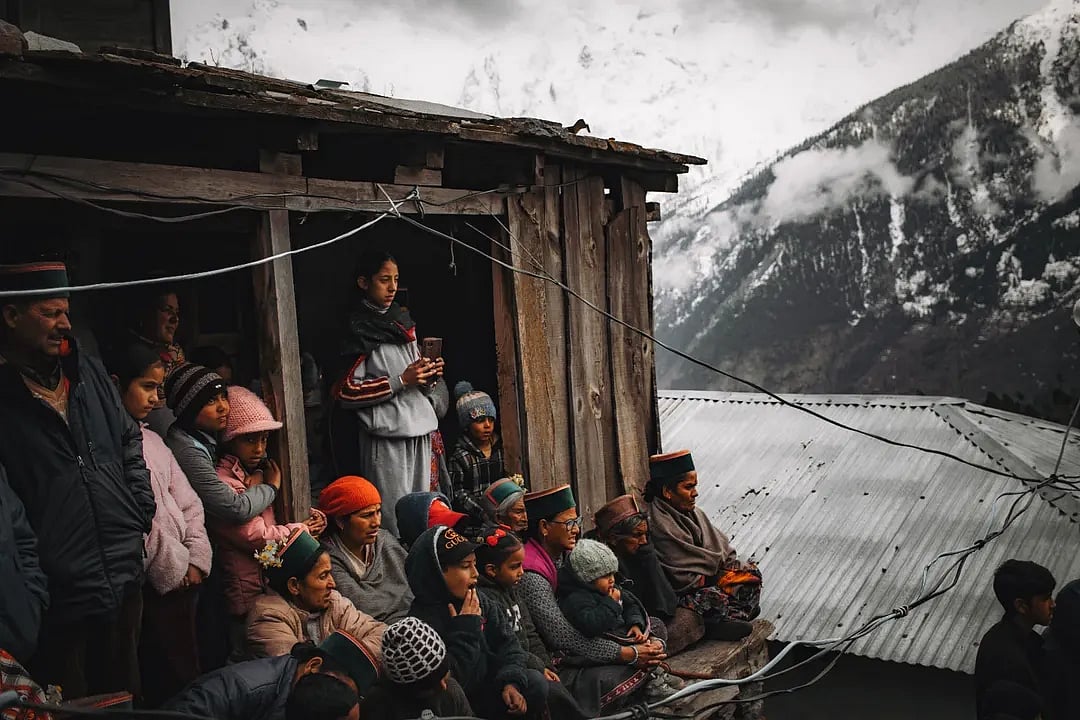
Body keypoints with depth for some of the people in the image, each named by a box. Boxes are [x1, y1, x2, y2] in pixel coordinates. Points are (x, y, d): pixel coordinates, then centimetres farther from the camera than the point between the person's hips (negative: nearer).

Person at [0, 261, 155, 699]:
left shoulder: (89, 374, 8)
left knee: (125, 696, 20)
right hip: (57, 593, -5)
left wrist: (140, 509, 9)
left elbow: (129, 441, 17)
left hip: (124, 577, 6)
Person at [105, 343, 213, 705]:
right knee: (171, 677, -3)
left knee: (185, 669, 11)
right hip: (153, 583, -7)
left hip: (184, 576, 7)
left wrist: (196, 560, 3)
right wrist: (173, 567, -10)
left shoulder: (153, 440, 15)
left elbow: (188, 504, 15)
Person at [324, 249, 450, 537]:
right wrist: (400, 382, -14)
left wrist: (430, 375, 4)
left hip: (420, 431, 7)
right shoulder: (356, 330, -4)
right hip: (385, 437, -6)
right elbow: (343, 391, -11)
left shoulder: (402, 321, 18)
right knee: (395, 521, -7)